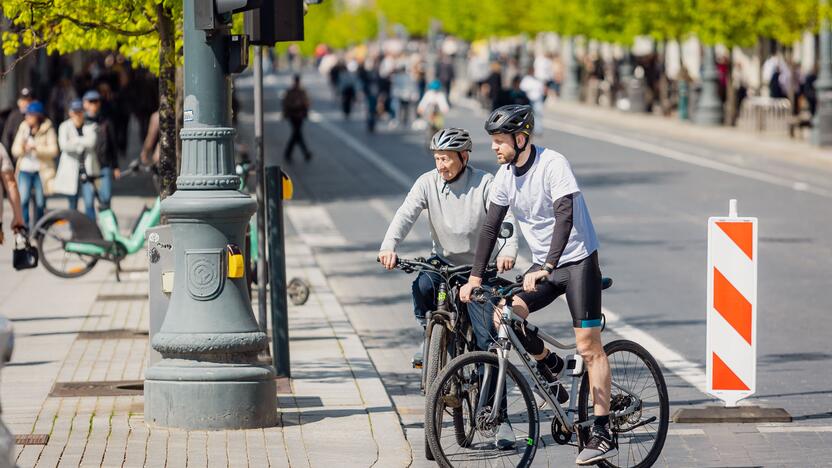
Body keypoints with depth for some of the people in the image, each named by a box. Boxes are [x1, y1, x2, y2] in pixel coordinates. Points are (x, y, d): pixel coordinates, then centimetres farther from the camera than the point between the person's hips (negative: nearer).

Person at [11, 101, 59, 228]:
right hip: (25, 169, 2)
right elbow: (15, 149, 7)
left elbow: (53, 150, -10)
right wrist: (22, 148, -16)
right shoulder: (23, 128, 7)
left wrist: (36, 148, -22)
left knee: (40, 203, 3)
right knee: (23, 200, -12)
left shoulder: (48, 129, -3)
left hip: (42, 171, -2)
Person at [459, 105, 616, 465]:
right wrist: (475, 277, 1)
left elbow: (565, 218, -29)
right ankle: (549, 364, 13)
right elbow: (491, 226, 7)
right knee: (503, 316, -14)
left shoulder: (553, 165, -20)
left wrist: (545, 268, -38)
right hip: (543, 266, 6)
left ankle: (603, 434, -6)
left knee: (589, 347, -9)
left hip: (577, 260, -6)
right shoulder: (506, 176, 1)